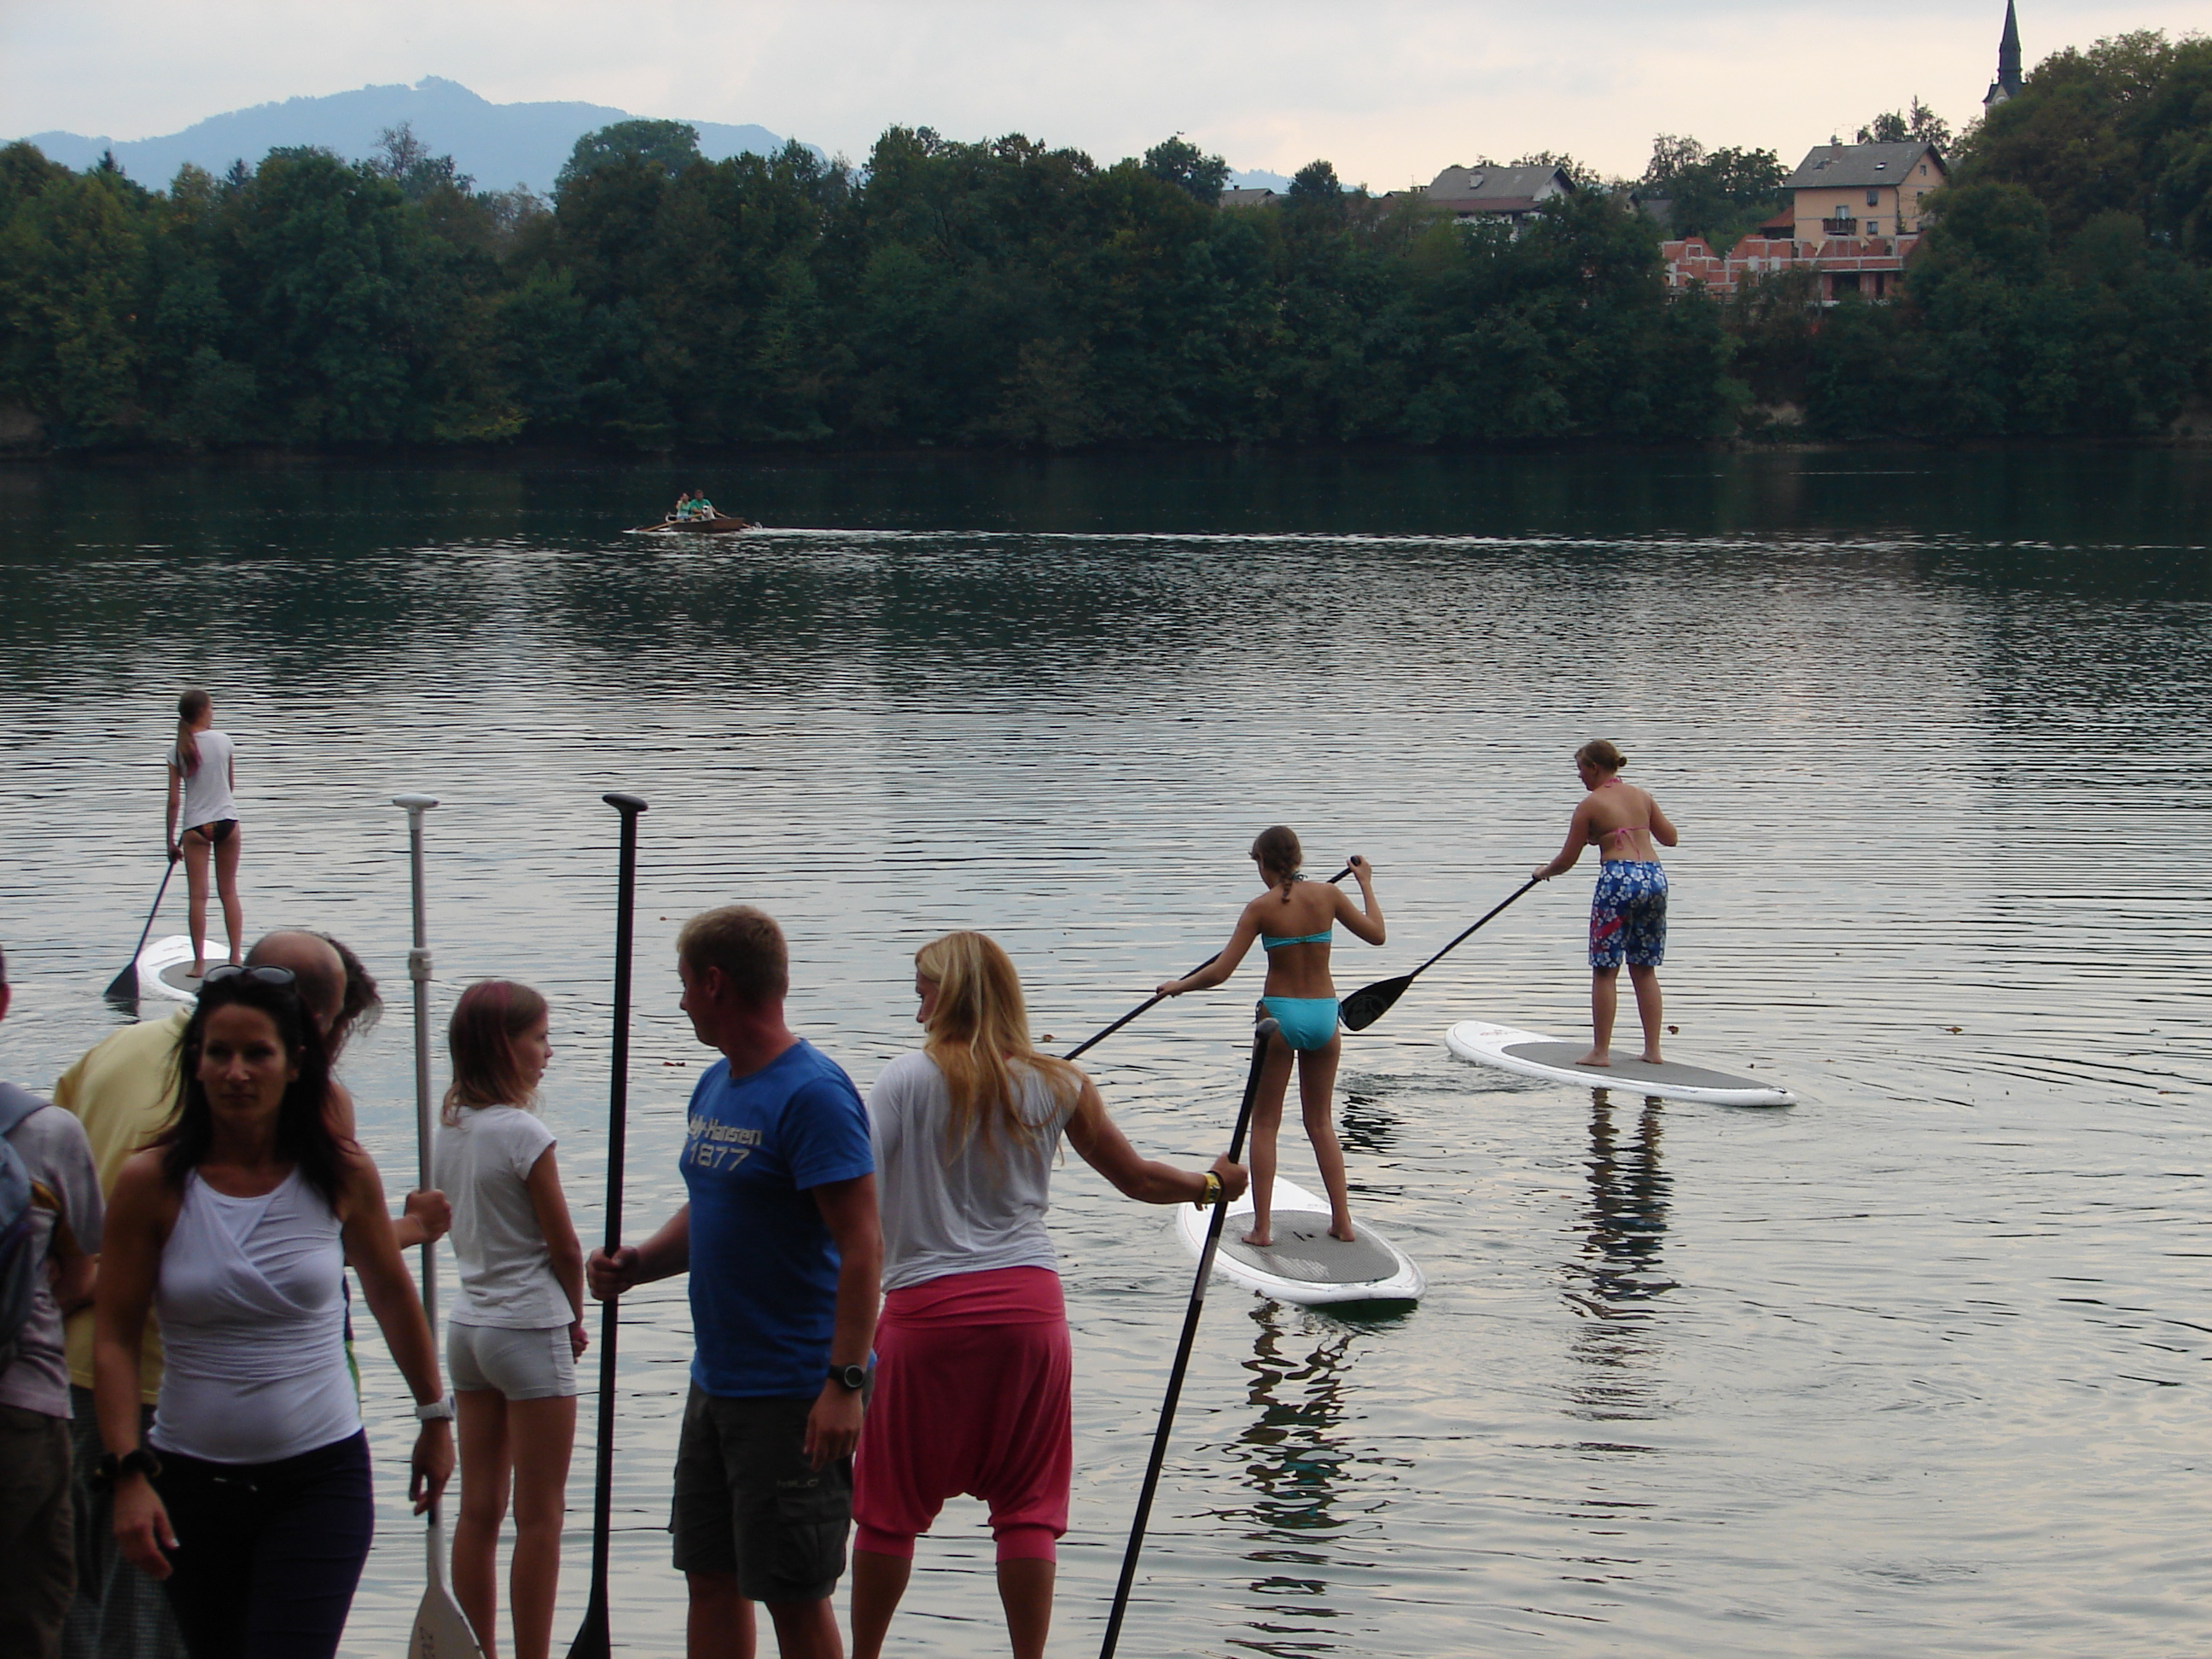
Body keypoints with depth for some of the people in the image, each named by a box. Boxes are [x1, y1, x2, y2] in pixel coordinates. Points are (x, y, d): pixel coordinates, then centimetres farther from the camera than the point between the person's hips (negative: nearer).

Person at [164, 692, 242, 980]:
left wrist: (170, 840, 3)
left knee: (199, 896, 2)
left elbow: (174, 801, -4)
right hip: (227, 819, 1)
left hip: (195, 826, -1)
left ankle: (199, 962, 3)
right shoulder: (222, 740, -3)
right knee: (229, 892, 10)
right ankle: (235, 958, 10)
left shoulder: (178, 751, -5)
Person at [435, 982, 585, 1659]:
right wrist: (575, 1319, 6)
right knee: (539, 1518, 1)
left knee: (478, 1509, 11)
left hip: (468, 1323, 7)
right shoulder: (523, 1133, -17)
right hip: (530, 1330, -7)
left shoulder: (450, 1127, 5)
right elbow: (564, 1248, -13)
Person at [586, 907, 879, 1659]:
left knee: (794, 1593, -2)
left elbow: (861, 1247, -20)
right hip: (714, 1383, 9)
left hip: (793, 1395, -9)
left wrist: (844, 1382, -25)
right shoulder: (715, 1086, 12)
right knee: (710, 1577, 14)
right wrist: (639, 1262, 4)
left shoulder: (812, 1093, -17)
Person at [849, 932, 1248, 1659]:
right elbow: (1138, 1178, 12)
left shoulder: (906, 1079, -5)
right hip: (1029, 1303, 2)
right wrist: (1213, 1183, 30)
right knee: (1027, 1504, 9)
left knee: (890, 1503, 10)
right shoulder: (1057, 1086, 4)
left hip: (925, 1308, -2)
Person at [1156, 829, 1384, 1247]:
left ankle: (1262, 1227, 4)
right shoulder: (1328, 895, -2)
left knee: (1265, 1123, 8)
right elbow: (1376, 933, 10)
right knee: (1321, 1122, 17)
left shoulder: (1261, 907, -9)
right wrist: (1366, 884, 23)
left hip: (1280, 1013, -3)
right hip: (1324, 1013, 3)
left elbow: (1219, 972, -11)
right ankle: (1342, 1222, 13)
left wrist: (1178, 986, 6)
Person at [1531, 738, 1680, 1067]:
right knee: (1645, 970, 14)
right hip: (1655, 877, 6)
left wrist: (1544, 872, 23)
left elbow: (1568, 859, 3)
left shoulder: (1591, 805, -1)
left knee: (1605, 971, 2)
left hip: (1619, 879, -6)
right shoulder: (1642, 796, 14)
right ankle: (1653, 1049, 12)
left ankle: (1601, 1051, 2)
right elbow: (1669, 838, 21)